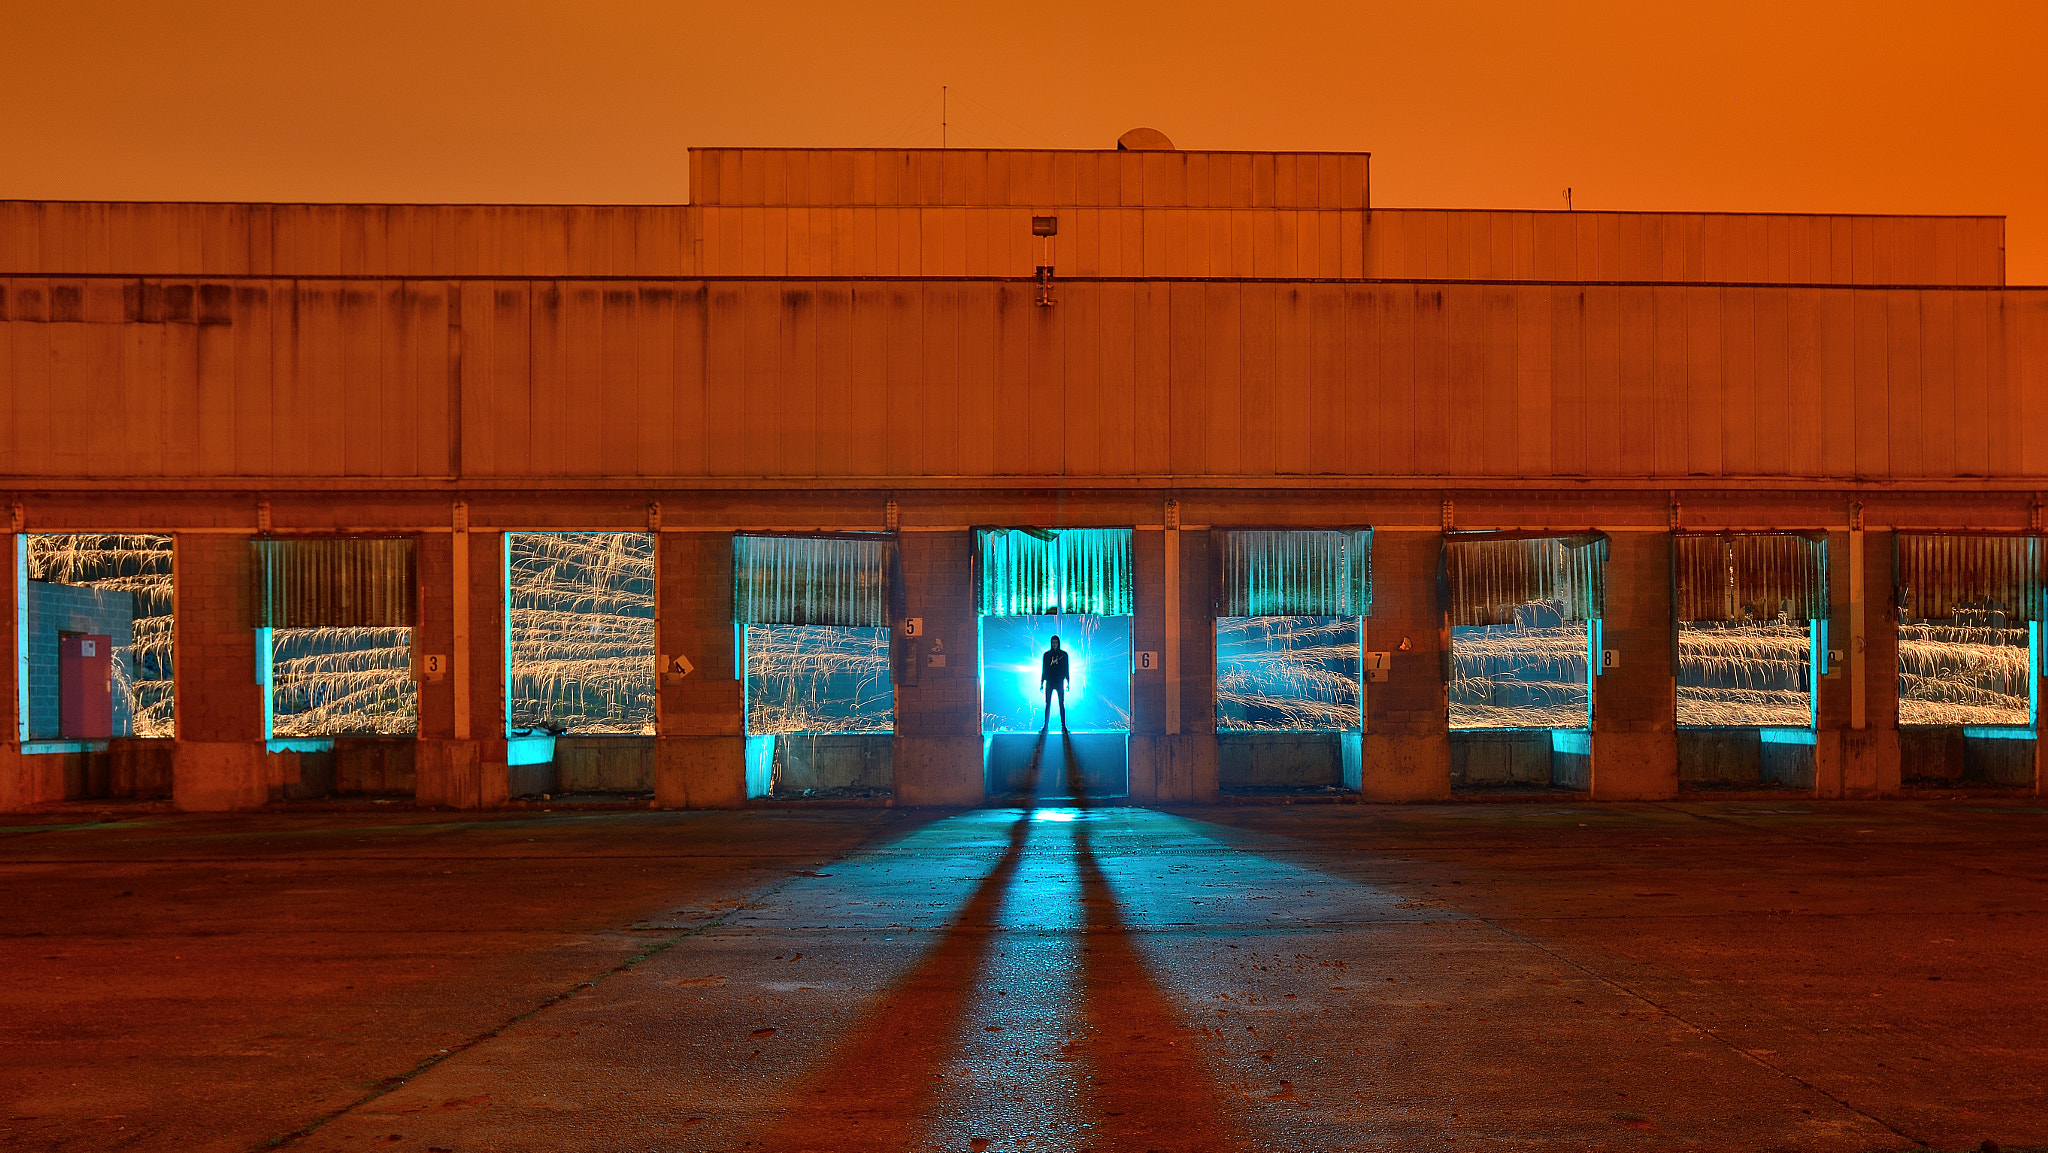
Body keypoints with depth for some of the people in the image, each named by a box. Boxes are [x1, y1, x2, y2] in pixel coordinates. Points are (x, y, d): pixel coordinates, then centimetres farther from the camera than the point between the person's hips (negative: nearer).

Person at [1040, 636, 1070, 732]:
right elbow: (1043, 669, 9)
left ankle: (1063, 725, 0)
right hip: (1049, 682, 1)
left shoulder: (1064, 654, 6)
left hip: (1060, 682, -1)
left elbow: (1066, 670, 7)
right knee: (1047, 704, 1)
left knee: (1061, 704, -3)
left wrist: (1067, 683, 2)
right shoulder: (1047, 654, 7)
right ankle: (1045, 725, 3)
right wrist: (1042, 683, 5)